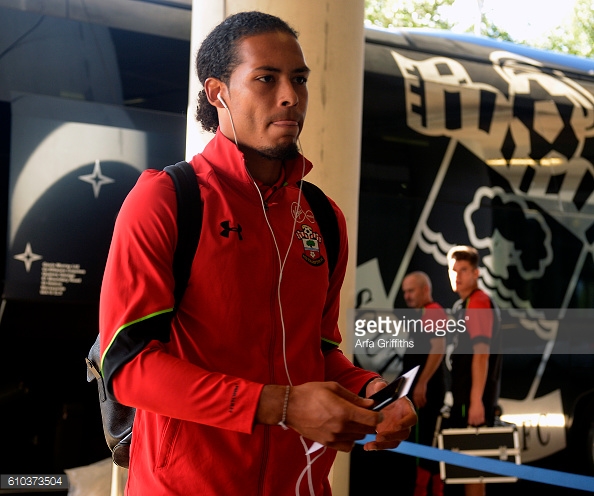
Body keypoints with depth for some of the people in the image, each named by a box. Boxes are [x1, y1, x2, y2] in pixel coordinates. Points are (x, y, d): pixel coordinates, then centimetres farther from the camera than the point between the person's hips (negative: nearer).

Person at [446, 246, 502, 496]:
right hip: (464, 398, 10)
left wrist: (476, 401, -26)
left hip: (474, 400, -10)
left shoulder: (478, 303, -14)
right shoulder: (462, 305, 16)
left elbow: (481, 355, -21)